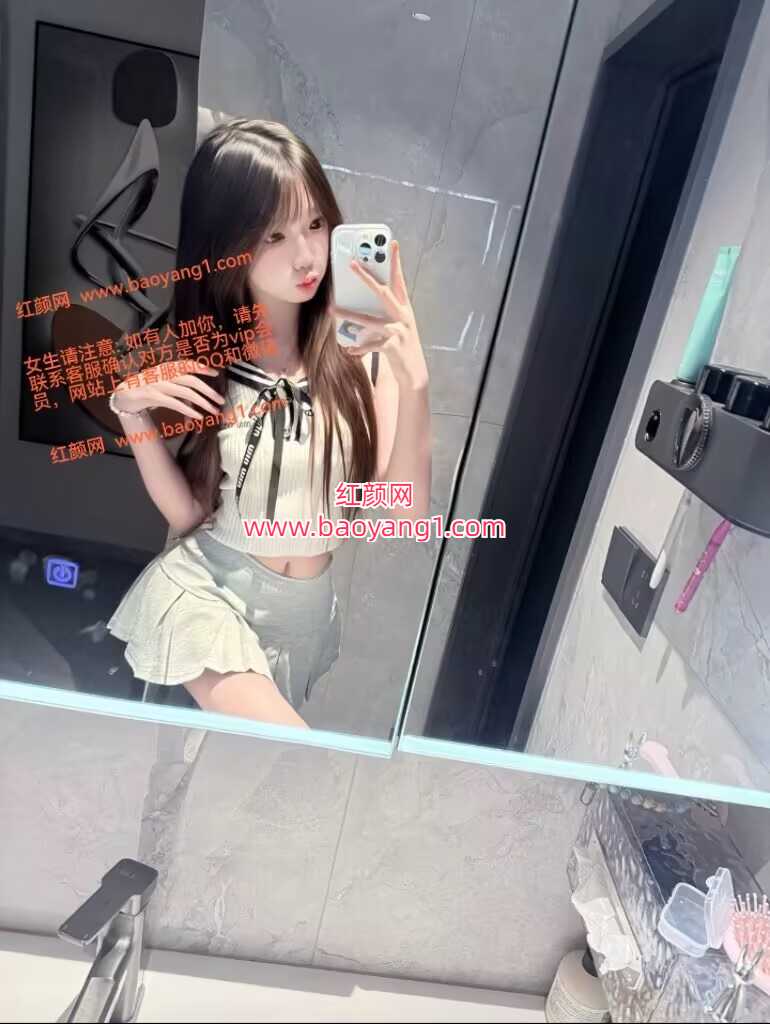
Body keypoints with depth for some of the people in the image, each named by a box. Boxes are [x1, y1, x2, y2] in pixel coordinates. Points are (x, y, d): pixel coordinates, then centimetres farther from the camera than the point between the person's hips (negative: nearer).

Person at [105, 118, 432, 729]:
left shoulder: (363, 346, -11)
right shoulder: (193, 355, -6)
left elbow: (404, 509, -17)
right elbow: (186, 513, -4)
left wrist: (414, 380, -31)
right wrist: (132, 411, -18)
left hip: (309, 613, 2)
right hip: (202, 595, -1)